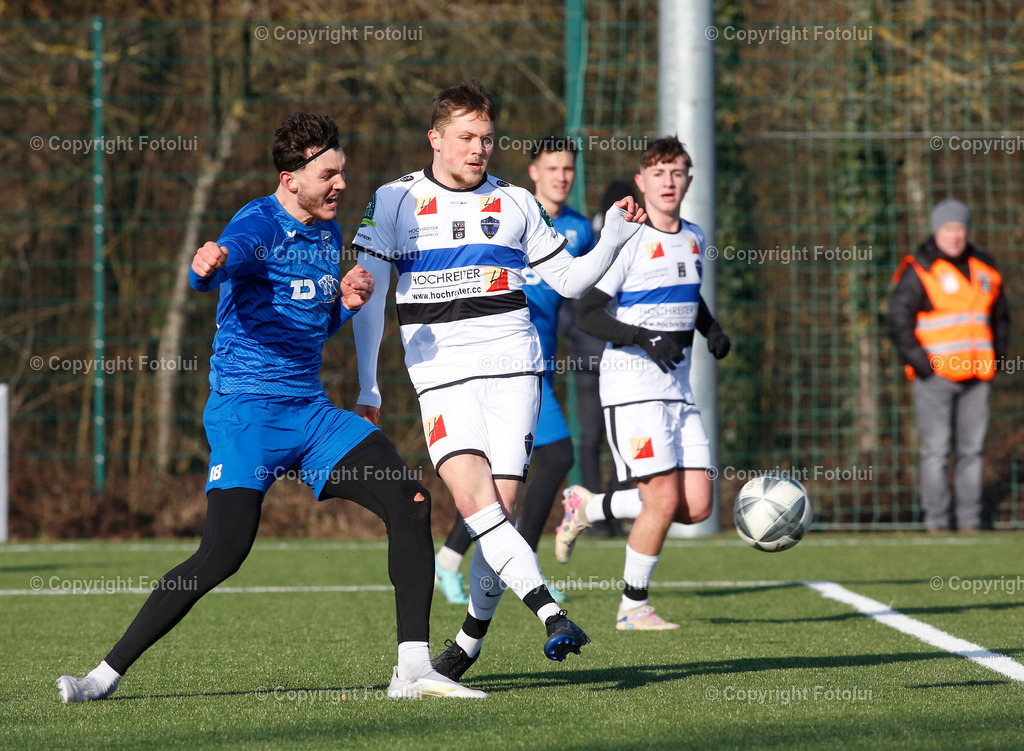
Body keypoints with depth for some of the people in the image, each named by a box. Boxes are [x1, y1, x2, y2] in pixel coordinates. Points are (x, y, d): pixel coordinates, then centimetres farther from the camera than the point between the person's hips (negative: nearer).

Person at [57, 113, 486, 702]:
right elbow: (228, 258, -34)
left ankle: (414, 669, -8)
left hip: (312, 410, 7)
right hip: (246, 410, -7)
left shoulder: (329, 232, 14)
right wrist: (208, 266, -59)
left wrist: (347, 302, 5)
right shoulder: (258, 226, -10)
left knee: (409, 500, -10)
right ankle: (108, 673, -6)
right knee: (225, 551, -18)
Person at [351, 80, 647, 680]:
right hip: (442, 375, -1)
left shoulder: (515, 203, 13)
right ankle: (551, 615, -29)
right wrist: (368, 385, 2)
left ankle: (470, 641, 9)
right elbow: (368, 293, 7)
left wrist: (614, 240, -1)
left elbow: (569, 280, 17)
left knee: (500, 509, -7)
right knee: (474, 499, -22)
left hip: (512, 366, 1)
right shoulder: (394, 201, 7)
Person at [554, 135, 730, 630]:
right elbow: (587, 315, -13)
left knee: (697, 506, -1)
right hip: (633, 387, -7)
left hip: (678, 391, 7)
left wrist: (711, 329, 12)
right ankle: (633, 608, 4)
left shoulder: (694, 238, 13)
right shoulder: (627, 240, -9)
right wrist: (644, 338, -25)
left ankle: (590, 507, 19)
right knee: (665, 499, -13)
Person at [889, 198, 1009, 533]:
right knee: (935, 450, -7)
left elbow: (1000, 315, 24)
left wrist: (997, 356, 12)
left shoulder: (984, 268, 13)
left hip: (975, 376, 5)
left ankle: (970, 520, 12)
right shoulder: (918, 271, -5)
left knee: (972, 449, 7)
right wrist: (919, 362, -12)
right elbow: (898, 320, -6)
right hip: (935, 375, -5)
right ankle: (935, 519, -3)